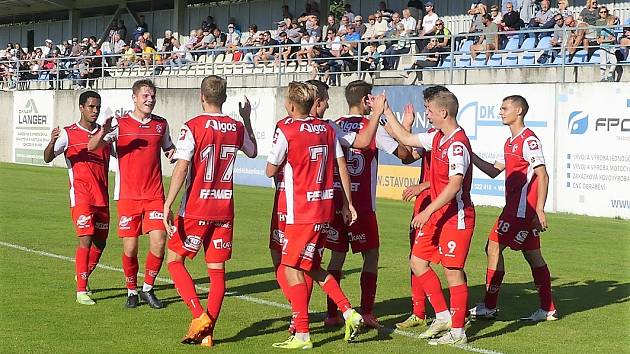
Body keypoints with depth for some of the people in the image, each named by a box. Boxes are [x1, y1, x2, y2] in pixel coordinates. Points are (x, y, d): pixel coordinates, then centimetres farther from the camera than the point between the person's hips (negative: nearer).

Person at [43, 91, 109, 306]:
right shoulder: (68, 134, -1)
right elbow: (48, 158, -10)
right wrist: (52, 142, -31)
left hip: (102, 197, 5)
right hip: (80, 196, -5)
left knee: (100, 243, 11)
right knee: (86, 240, -15)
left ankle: (82, 278, 35)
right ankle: (81, 291, -11)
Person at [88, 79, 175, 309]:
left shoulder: (161, 124, 10)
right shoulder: (119, 124, 0)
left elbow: (169, 148, 27)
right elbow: (92, 147, -9)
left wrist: (173, 153, 2)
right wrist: (102, 134, -31)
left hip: (155, 195, 2)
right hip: (128, 195, -2)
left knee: (159, 242, -9)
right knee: (130, 248, -1)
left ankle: (148, 288, 11)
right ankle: (132, 292, 19)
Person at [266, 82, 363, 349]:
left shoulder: (286, 130, -10)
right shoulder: (327, 129, 8)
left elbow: (270, 171, -2)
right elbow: (342, 167, 10)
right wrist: (348, 204, 15)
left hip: (301, 212, -7)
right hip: (326, 209, 7)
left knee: (291, 269, 0)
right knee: (311, 267, 20)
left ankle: (302, 335, -1)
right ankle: (349, 313, 14)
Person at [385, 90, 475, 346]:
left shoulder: (457, 143, -19)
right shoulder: (437, 137, 10)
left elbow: (455, 184, -25)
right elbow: (405, 138, 23)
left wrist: (428, 211, -24)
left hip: (456, 216, -10)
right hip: (436, 215, 10)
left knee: (453, 270, -3)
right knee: (417, 262, 10)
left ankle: (457, 331, 5)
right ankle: (443, 316, 20)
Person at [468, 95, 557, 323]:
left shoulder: (529, 140, -13)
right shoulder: (510, 142, 17)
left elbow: (542, 176, -18)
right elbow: (494, 171, 20)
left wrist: (539, 210, -23)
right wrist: (471, 156, 8)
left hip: (521, 208, -10)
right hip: (516, 207, 10)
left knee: (494, 247, -6)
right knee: (532, 254, 10)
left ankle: (489, 306, 0)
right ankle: (548, 309, 14)